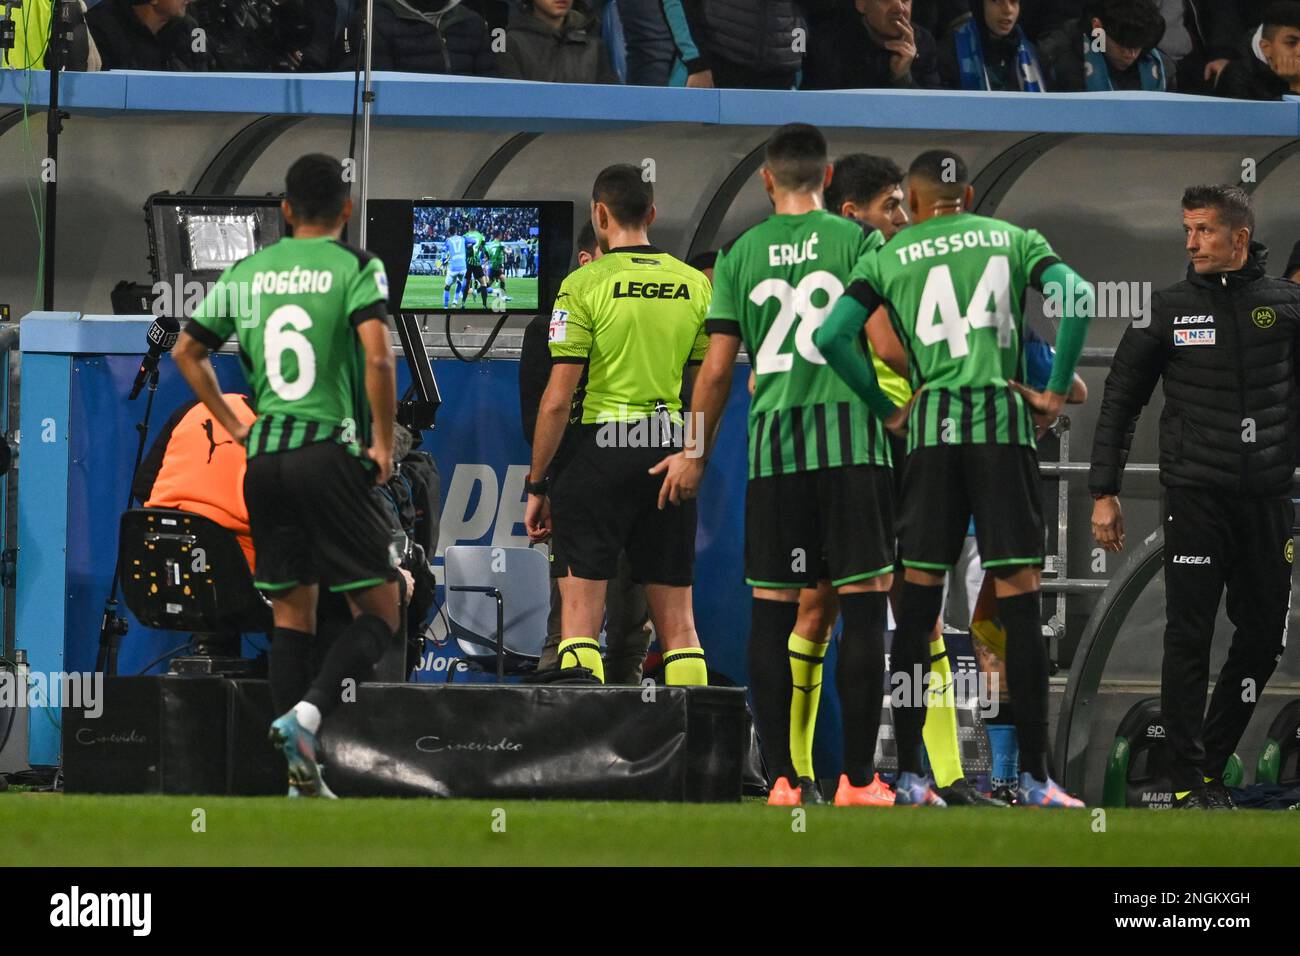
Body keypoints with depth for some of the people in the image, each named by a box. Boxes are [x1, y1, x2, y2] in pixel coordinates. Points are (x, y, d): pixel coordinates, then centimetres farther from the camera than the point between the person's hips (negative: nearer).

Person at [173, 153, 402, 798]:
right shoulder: (355, 268, -4)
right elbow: (376, 356, -17)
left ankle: (303, 774, 8)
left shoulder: (247, 273, 11)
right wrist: (383, 441, -6)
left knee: (292, 613, 12)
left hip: (265, 456, 5)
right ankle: (307, 713, -22)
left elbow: (187, 351, 17)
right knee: (377, 613, 2)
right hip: (331, 452, -5)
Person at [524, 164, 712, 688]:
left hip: (602, 449, -4)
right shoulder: (696, 285, 7)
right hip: (671, 449, 4)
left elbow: (557, 398, -8)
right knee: (677, 619, 8)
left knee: (580, 610, -3)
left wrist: (537, 485, -1)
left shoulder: (585, 285, -6)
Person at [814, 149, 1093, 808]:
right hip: (1003, 419, -1)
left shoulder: (889, 257, 11)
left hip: (932, 425, 1)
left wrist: (885, 410, 6)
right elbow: (1077, 297, -6)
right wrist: (1056, 391, 0)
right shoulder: (1011, 239, 11)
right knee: (1019, 597, -1)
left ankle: (908, 772, 4)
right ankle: (1034, 775, -6)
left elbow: (831, 337, -2)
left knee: (918, 600, 6)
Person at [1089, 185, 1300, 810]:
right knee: (1190, 636, -4)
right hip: (1195, 495, -2)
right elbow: (1120, 403, 6)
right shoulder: (1168, 310, 2)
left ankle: (1212, 763, 20)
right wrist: (1104, 493, 2)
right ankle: (1189, 781, 2)